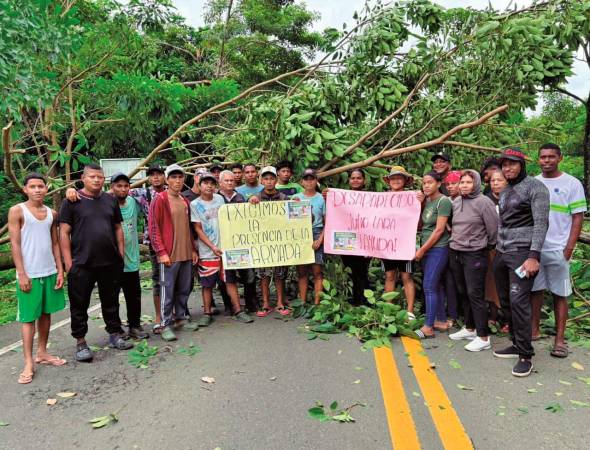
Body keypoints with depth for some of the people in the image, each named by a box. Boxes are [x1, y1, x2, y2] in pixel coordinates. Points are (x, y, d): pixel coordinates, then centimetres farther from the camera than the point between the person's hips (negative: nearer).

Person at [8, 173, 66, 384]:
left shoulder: (52, 214, 8)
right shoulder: (17, 211, -5)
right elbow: (15, 244, -9)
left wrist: (60, 270, 5)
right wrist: (22, 274, -13)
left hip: (50, 272, 5)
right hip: (29, 274, -5)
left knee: (46, 313, 12)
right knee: (29, 317, 1)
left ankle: (42, 353, 26)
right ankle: (28, 363, 7)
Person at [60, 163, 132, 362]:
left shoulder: (110, 200, 10)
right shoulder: (72, 201, -2)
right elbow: (64, 232, -4)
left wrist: (121, 253, 8)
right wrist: (68, 262, -9)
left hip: (111, 263, 4)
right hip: (82, 264, -3)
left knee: (111, 301, 15)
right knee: (80, 304, 5)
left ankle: (115, 335, 28)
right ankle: (80, 342, 18)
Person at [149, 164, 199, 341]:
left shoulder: (185, 201, 14)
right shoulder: (160, 199, -6)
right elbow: (153, 227, -10)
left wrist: (193, 249, 16)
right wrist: (161, 252, -14)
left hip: (186, 253, 6)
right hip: (169, 255, -6)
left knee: (184, 289, 13)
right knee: (168, 290, 1)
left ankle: (181, 317, 28)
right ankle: (166, 325, 10)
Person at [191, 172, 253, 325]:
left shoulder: (219, 199, 7)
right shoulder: (195, 205, -3)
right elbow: (198, 229, -6)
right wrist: (213, 247, -13)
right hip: (208, 251, -3)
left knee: (231, 279, 5)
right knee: (207, 284, 5)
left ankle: (238, 310, 12)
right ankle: (207, 313, 18)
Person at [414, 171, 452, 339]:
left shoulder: (443, 201, -11)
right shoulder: (427, 201, 13)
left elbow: (439, 230, -16)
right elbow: (421, 225, 12)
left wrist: (422, 250, -13)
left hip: (438, 249, -8)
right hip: (427, 249, 8)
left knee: (429, 287, -8)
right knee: (436, 286, 12)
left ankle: (428, 327, -3)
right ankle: (441, 321, 21)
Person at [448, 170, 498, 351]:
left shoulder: (483, 202, -11)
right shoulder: (455, 202, 7)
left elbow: (493, 229, -9)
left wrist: (487, 246, 1)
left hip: (474, 255, -6)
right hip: (455, 253, 7)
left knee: (475, 295, -6)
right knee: (464, 293, 15)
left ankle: (483, 337, 1)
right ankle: (469, 328, 28)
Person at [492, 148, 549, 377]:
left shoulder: (535, 187, -4)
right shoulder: (505, 191, 17)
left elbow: (541, 223, -12)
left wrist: (534, 256, -19)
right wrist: (497, 248, 16)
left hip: (522, 253, -7)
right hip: (501, 254, 7)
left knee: (518, 302, -13)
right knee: (505, 302, 8)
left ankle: (525, 356, -4)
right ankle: (517, 344, 22)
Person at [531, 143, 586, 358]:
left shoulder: (572, 183, -1)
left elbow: (578, 218, -2)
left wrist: (569, 248, -10)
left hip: (557, 249, -3)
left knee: (559, 294, 4)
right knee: (535, 289, 10)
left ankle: (560, 339, 12)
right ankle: (534, 330, 22)